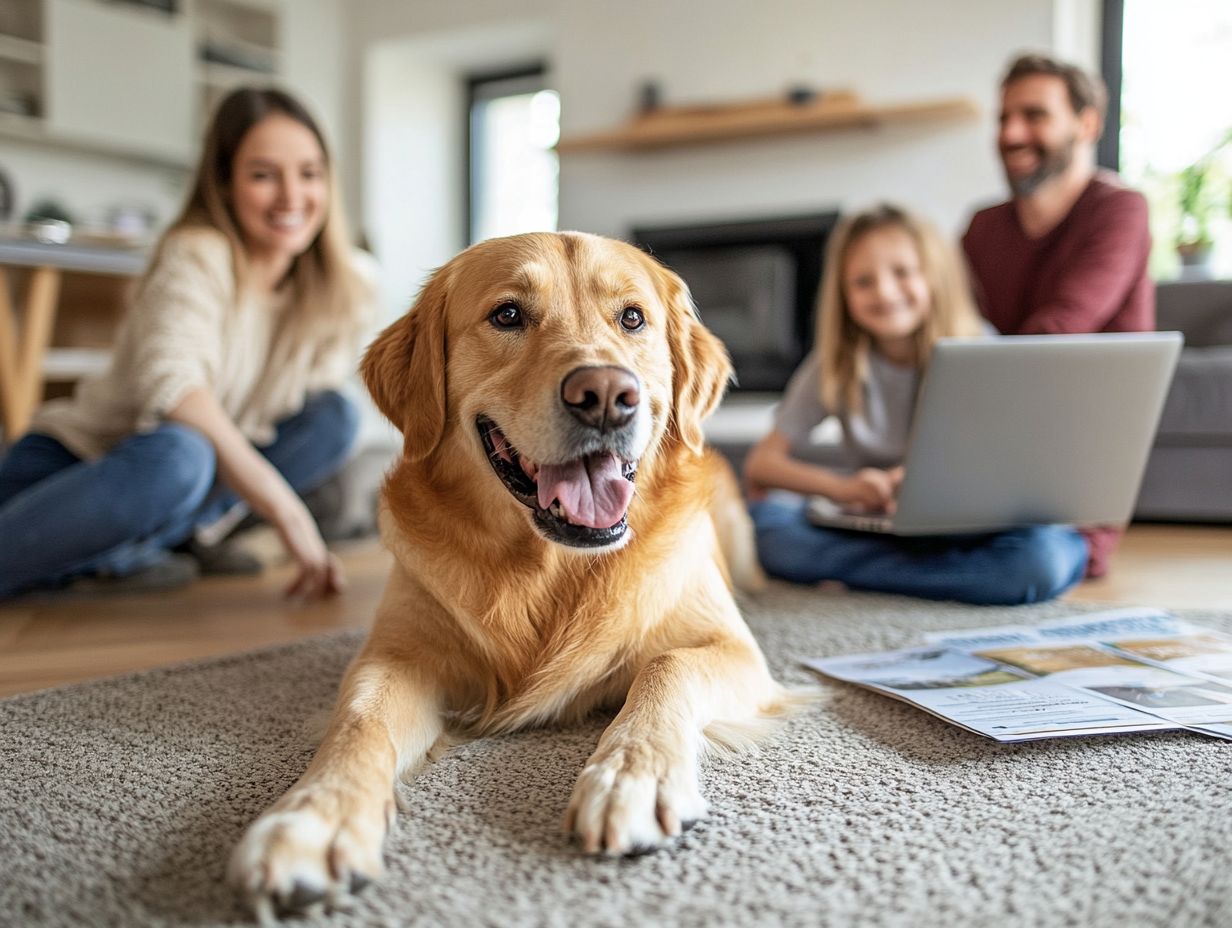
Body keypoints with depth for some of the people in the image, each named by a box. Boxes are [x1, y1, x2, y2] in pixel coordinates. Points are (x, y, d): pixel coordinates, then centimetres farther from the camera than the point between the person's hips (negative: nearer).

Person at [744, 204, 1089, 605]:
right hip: (869, 524, 1)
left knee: (1045, 557, -33)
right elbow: (760, 464, -5)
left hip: (966, 523, 0)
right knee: (769, 523, -29)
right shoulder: (835, 367, -3)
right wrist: (841, 487, -22)